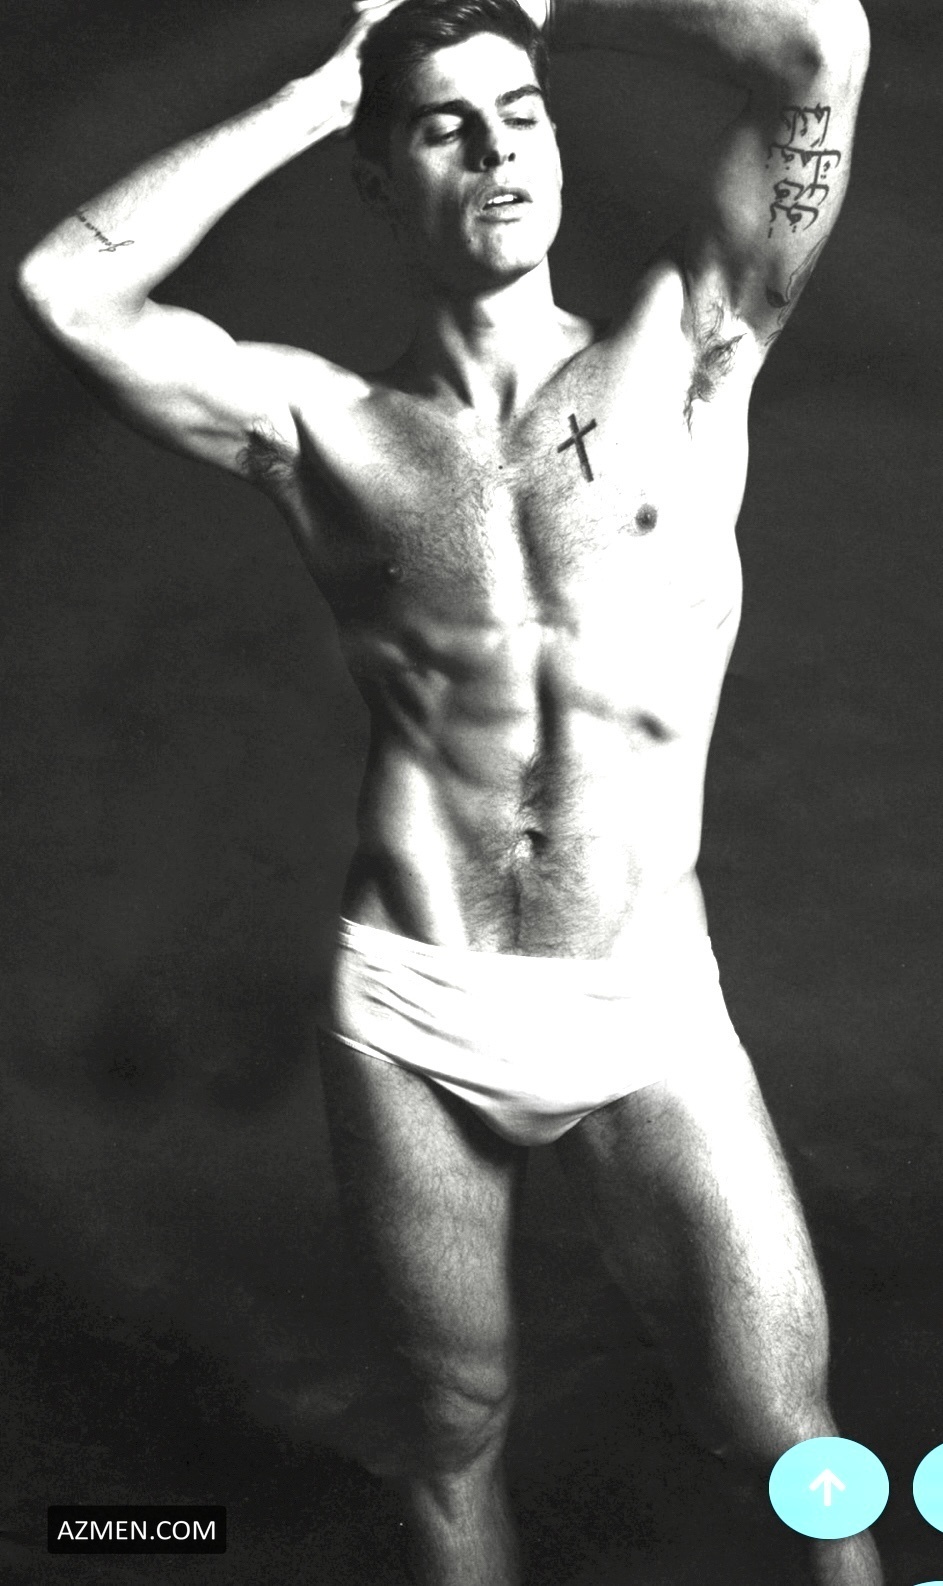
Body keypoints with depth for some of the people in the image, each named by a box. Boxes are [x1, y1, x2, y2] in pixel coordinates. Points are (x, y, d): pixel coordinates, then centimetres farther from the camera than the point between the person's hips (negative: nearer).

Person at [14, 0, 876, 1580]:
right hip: (409, 1025, 1)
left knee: (787, 1437, 5)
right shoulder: (330, 429, 2)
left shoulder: (676, 357, 1)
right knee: (455, 1423, 17)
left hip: (649, 1019, 0)